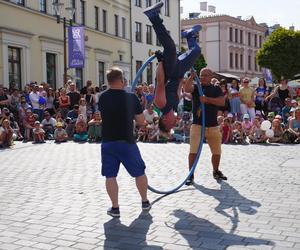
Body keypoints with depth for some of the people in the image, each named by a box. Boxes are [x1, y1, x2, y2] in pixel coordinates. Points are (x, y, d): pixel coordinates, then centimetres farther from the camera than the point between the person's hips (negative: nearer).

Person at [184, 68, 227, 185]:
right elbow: (186, 89, -18)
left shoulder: (216, 89, 8)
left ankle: (216, 172, 34)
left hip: (213, 125, 2)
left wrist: (207, 99, -16)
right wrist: (191, 77, -18)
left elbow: (222, 102, -9)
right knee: (193, 151, -9)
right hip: (197, 124, -2)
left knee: (217, 152, 13)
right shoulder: (196, 87, 5)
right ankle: (191, 175, 1)